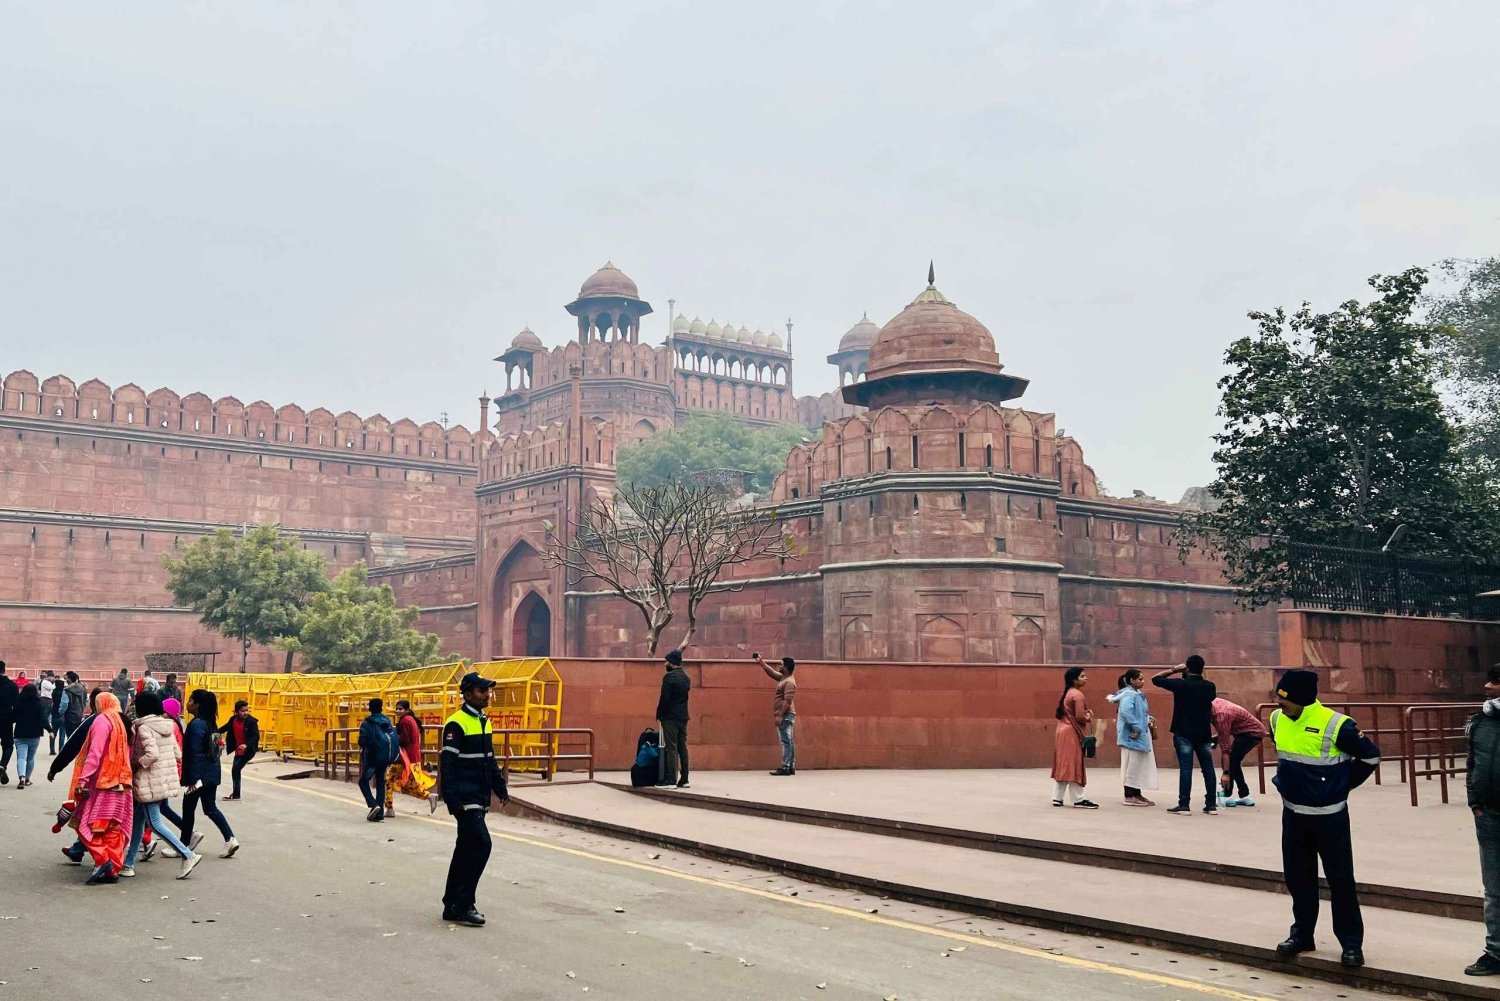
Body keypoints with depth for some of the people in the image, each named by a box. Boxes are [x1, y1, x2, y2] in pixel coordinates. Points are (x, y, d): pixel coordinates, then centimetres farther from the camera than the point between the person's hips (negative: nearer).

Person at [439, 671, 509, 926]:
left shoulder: (483, 722, 15)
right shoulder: (456, 724, -13)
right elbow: (447, 765, -17)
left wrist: (500, 788, 18)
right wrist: (452, 800, -22)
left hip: (479, 799, 9)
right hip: (465, 799, -9)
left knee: (466, 849, 12)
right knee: (481, 844, -14)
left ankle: (453, 905, 20)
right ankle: (462, 905, -7)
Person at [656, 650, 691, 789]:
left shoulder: (669, 677, -13)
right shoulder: (686, 677, 12)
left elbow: (664, 698, -16)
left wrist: (659, 715, -5)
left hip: (670, 717, -7)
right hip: (683, 716, 7)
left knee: (671, 748, -7)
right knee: (682, 747, 8)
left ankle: (671, 779, -8)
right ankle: (684, 779, 8)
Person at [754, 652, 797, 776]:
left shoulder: (789, 682, -16)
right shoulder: (783, 678, 14)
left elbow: (788, 701, -22)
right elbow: (771, 672, 28)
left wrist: (780, 716, -24)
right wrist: (761, 662, 26)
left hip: (785, 716, -10)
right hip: (785, 716, 10)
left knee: (786, 741, -11)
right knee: (788, 742, 9)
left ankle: (785, 767, -14)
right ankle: (791, 766, 10)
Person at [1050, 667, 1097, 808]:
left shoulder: (1068, 693, 16)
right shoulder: (1078, 695, -14)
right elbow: (1080, 717, -20)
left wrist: (1086, 713, 7)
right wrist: (1088, 717, 2)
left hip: (1062, 731, 9)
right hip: (1072, 733, -9)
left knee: (1062, 766, 11)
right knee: (1073, 766, -6)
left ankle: (1057, 797, 12)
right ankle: (1078, 799, -2)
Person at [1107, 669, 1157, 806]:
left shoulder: (1137, 694, 15)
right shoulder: (1129, 694, -16)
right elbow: (1126, 711, -31)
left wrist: (1148, 719, 7)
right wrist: (1136, 728, -24)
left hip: (1141, 735, 10)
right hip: (1132, 737, -10)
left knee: (1139, 766, 14)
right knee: (1132, 765, -4)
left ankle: (1137, 794, 22)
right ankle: (1129, 796, 2)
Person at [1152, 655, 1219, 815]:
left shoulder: (1180, 684, -9)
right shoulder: (1210, 686, 3)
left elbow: (1156, 679, 0)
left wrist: (1174, 670, 5)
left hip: (1184, 733, -4)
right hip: (1203, 733, 4)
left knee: (1185, 768, -5)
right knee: (1208, 769, 8)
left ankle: (1184, 805, -7)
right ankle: (1211, 805, 10)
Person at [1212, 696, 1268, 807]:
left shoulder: (1221, 715, -29)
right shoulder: (1215, 702, -4)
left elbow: (1226, 746, -28)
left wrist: (1226, 773, -26)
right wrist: (1217, 737, 8)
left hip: (1252, 732, -10)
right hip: (1255, 730, 10)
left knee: (1231, 760, -11)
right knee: (1234, 761, 11)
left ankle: (1227, 797, -6)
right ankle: (1244, 796, 14)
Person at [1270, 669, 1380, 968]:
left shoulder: (1335, 725, -20)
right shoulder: (1277, 720, -2)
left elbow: (1371, 756, -6)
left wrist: (1343, 783, 1)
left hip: (1329, 816, -5)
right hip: (1293, 813, 5)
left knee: (1340, 879, 1)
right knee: (1297, 877, 13)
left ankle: (1352, 942, 12)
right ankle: (1302, 934, 26)